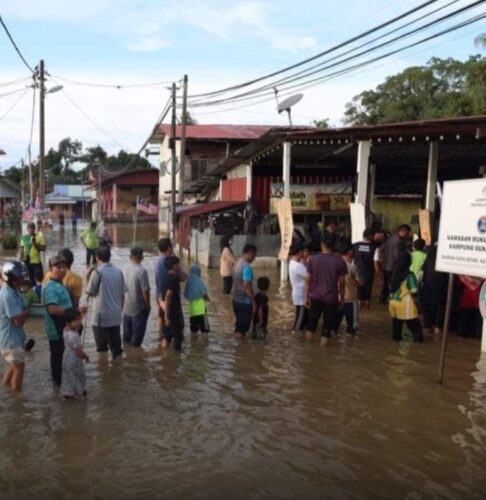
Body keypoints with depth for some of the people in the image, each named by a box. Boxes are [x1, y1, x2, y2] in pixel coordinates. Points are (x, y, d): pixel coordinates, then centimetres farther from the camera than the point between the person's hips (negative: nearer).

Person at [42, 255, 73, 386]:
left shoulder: (60, 285, 9)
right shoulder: (50, 288, -24)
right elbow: (53, 309, -37)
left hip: (64, 328, 10)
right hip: (57, 330, -10)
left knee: (63, 355, 22)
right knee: (58, 356, 6)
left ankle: (59, 379, 38)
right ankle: (59, 381, 21)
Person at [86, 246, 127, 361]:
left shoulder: (97, 272, -13)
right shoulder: (118, 272, 2)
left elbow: (90, 292, -5)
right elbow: (122, 294, 6)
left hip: (101, 316, -4)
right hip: (116, 316, 4)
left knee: (102, 348, 9)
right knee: (116, 348, 13)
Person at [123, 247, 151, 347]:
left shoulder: (126, 269, -3)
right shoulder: (142, 271, -25)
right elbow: (145, 291, -24)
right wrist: (148, 305, -11)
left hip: (127, 305, 7)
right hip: (138, 306, -7)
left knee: (128, 323, 25)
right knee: (138, 327, 10)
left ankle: (127, 339, 40)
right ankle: (136, 343, 20)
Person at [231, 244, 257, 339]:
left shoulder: (237, 263, 8)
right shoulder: (246, 267, -22)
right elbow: (246, 286, -28)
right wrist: (253, 301, -20)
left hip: (236, 299, 9)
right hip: (244, 301, -9)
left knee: (239, 322, 20)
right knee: (244, 325, 2)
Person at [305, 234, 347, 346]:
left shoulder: (312, 259, -3)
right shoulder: (339, 261, -7)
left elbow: (308, 280, -1)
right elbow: (341, 283, -4)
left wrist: (307, 297, 8)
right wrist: (341, 298, 8)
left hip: (315, 297, 2)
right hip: (331, 298, -2)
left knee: (311, 323, 18)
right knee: (327, 326, 7)